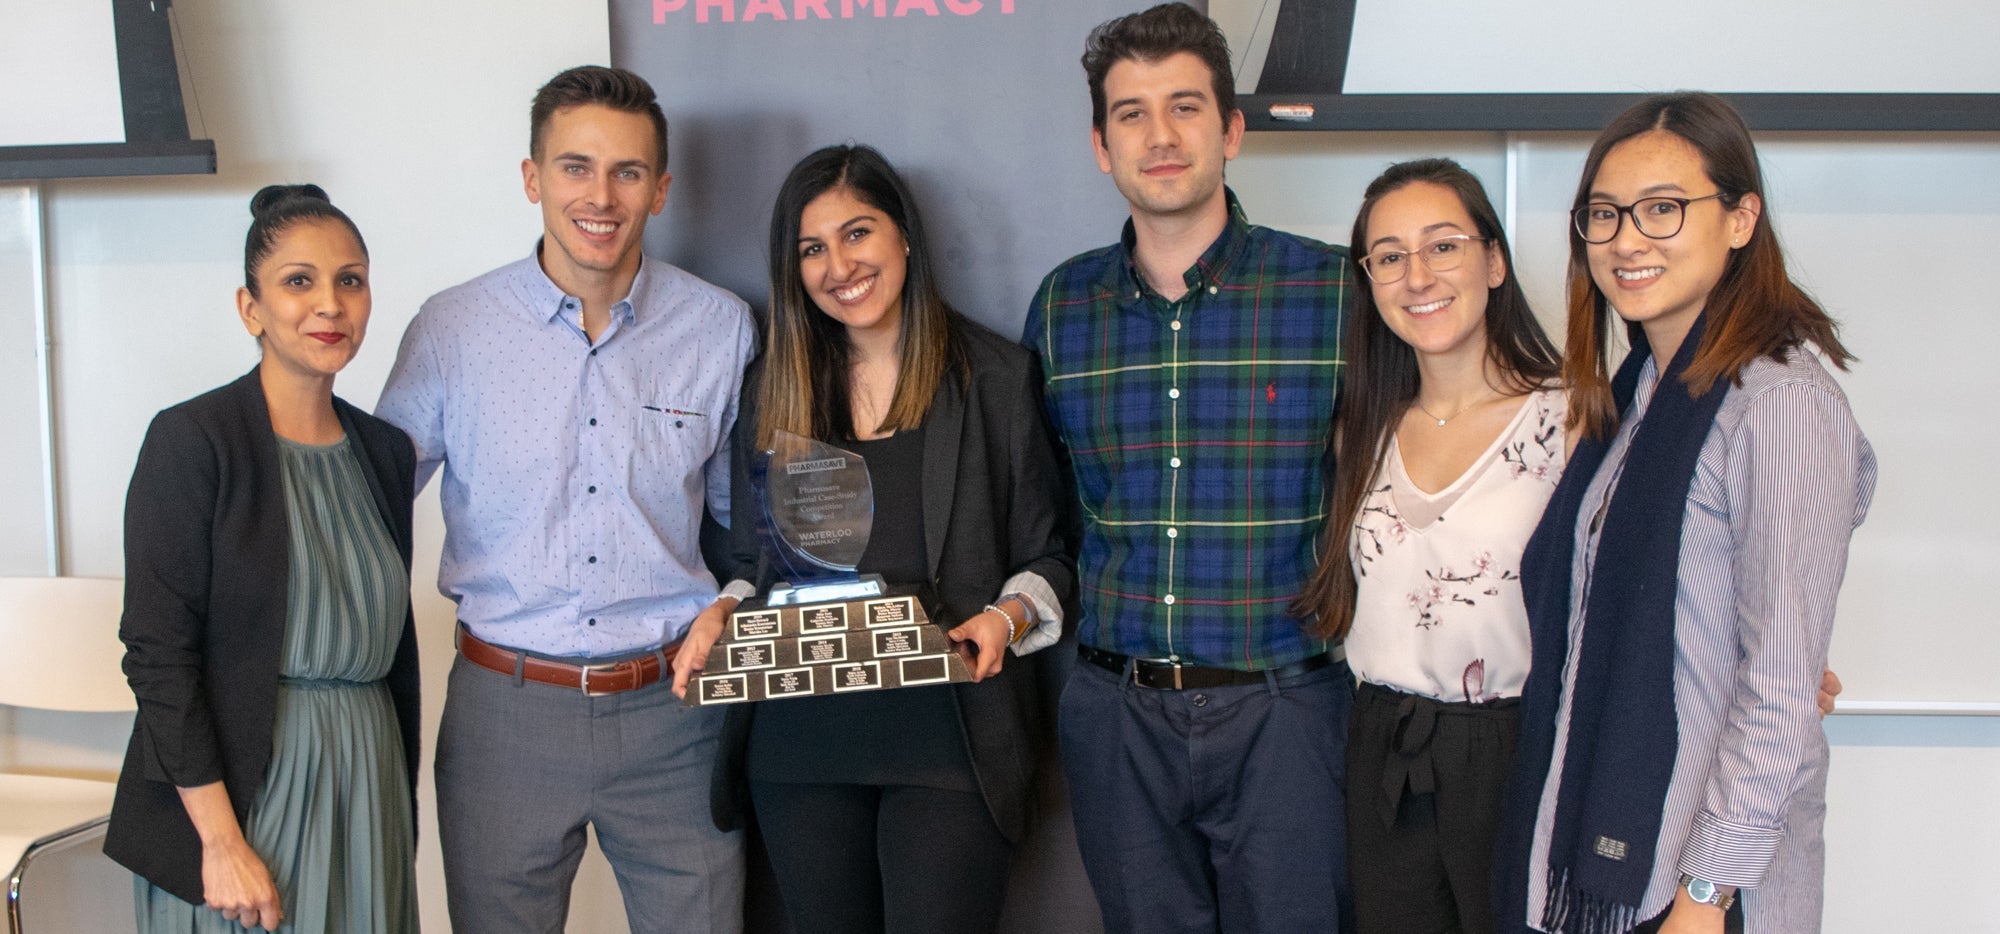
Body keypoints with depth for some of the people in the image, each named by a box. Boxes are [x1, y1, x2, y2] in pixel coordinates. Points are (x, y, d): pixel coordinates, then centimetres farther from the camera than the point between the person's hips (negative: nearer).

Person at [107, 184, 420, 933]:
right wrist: (221, 840, -16)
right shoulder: (191, 441, -10)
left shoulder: (385, 451, 7)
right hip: (238, 787, -5)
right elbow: (156, 651, -13)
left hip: (365, 784, 5)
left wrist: (402, 806, 13)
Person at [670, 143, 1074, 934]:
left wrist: (1010, 615, -16)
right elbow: (752, 561, 15)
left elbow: (1046, 556, 3)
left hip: (949, 744, -3)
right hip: (800, 745, 3)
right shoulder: (774, 389, 10)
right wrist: (719, 617, -5)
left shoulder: (995, 377, 0)